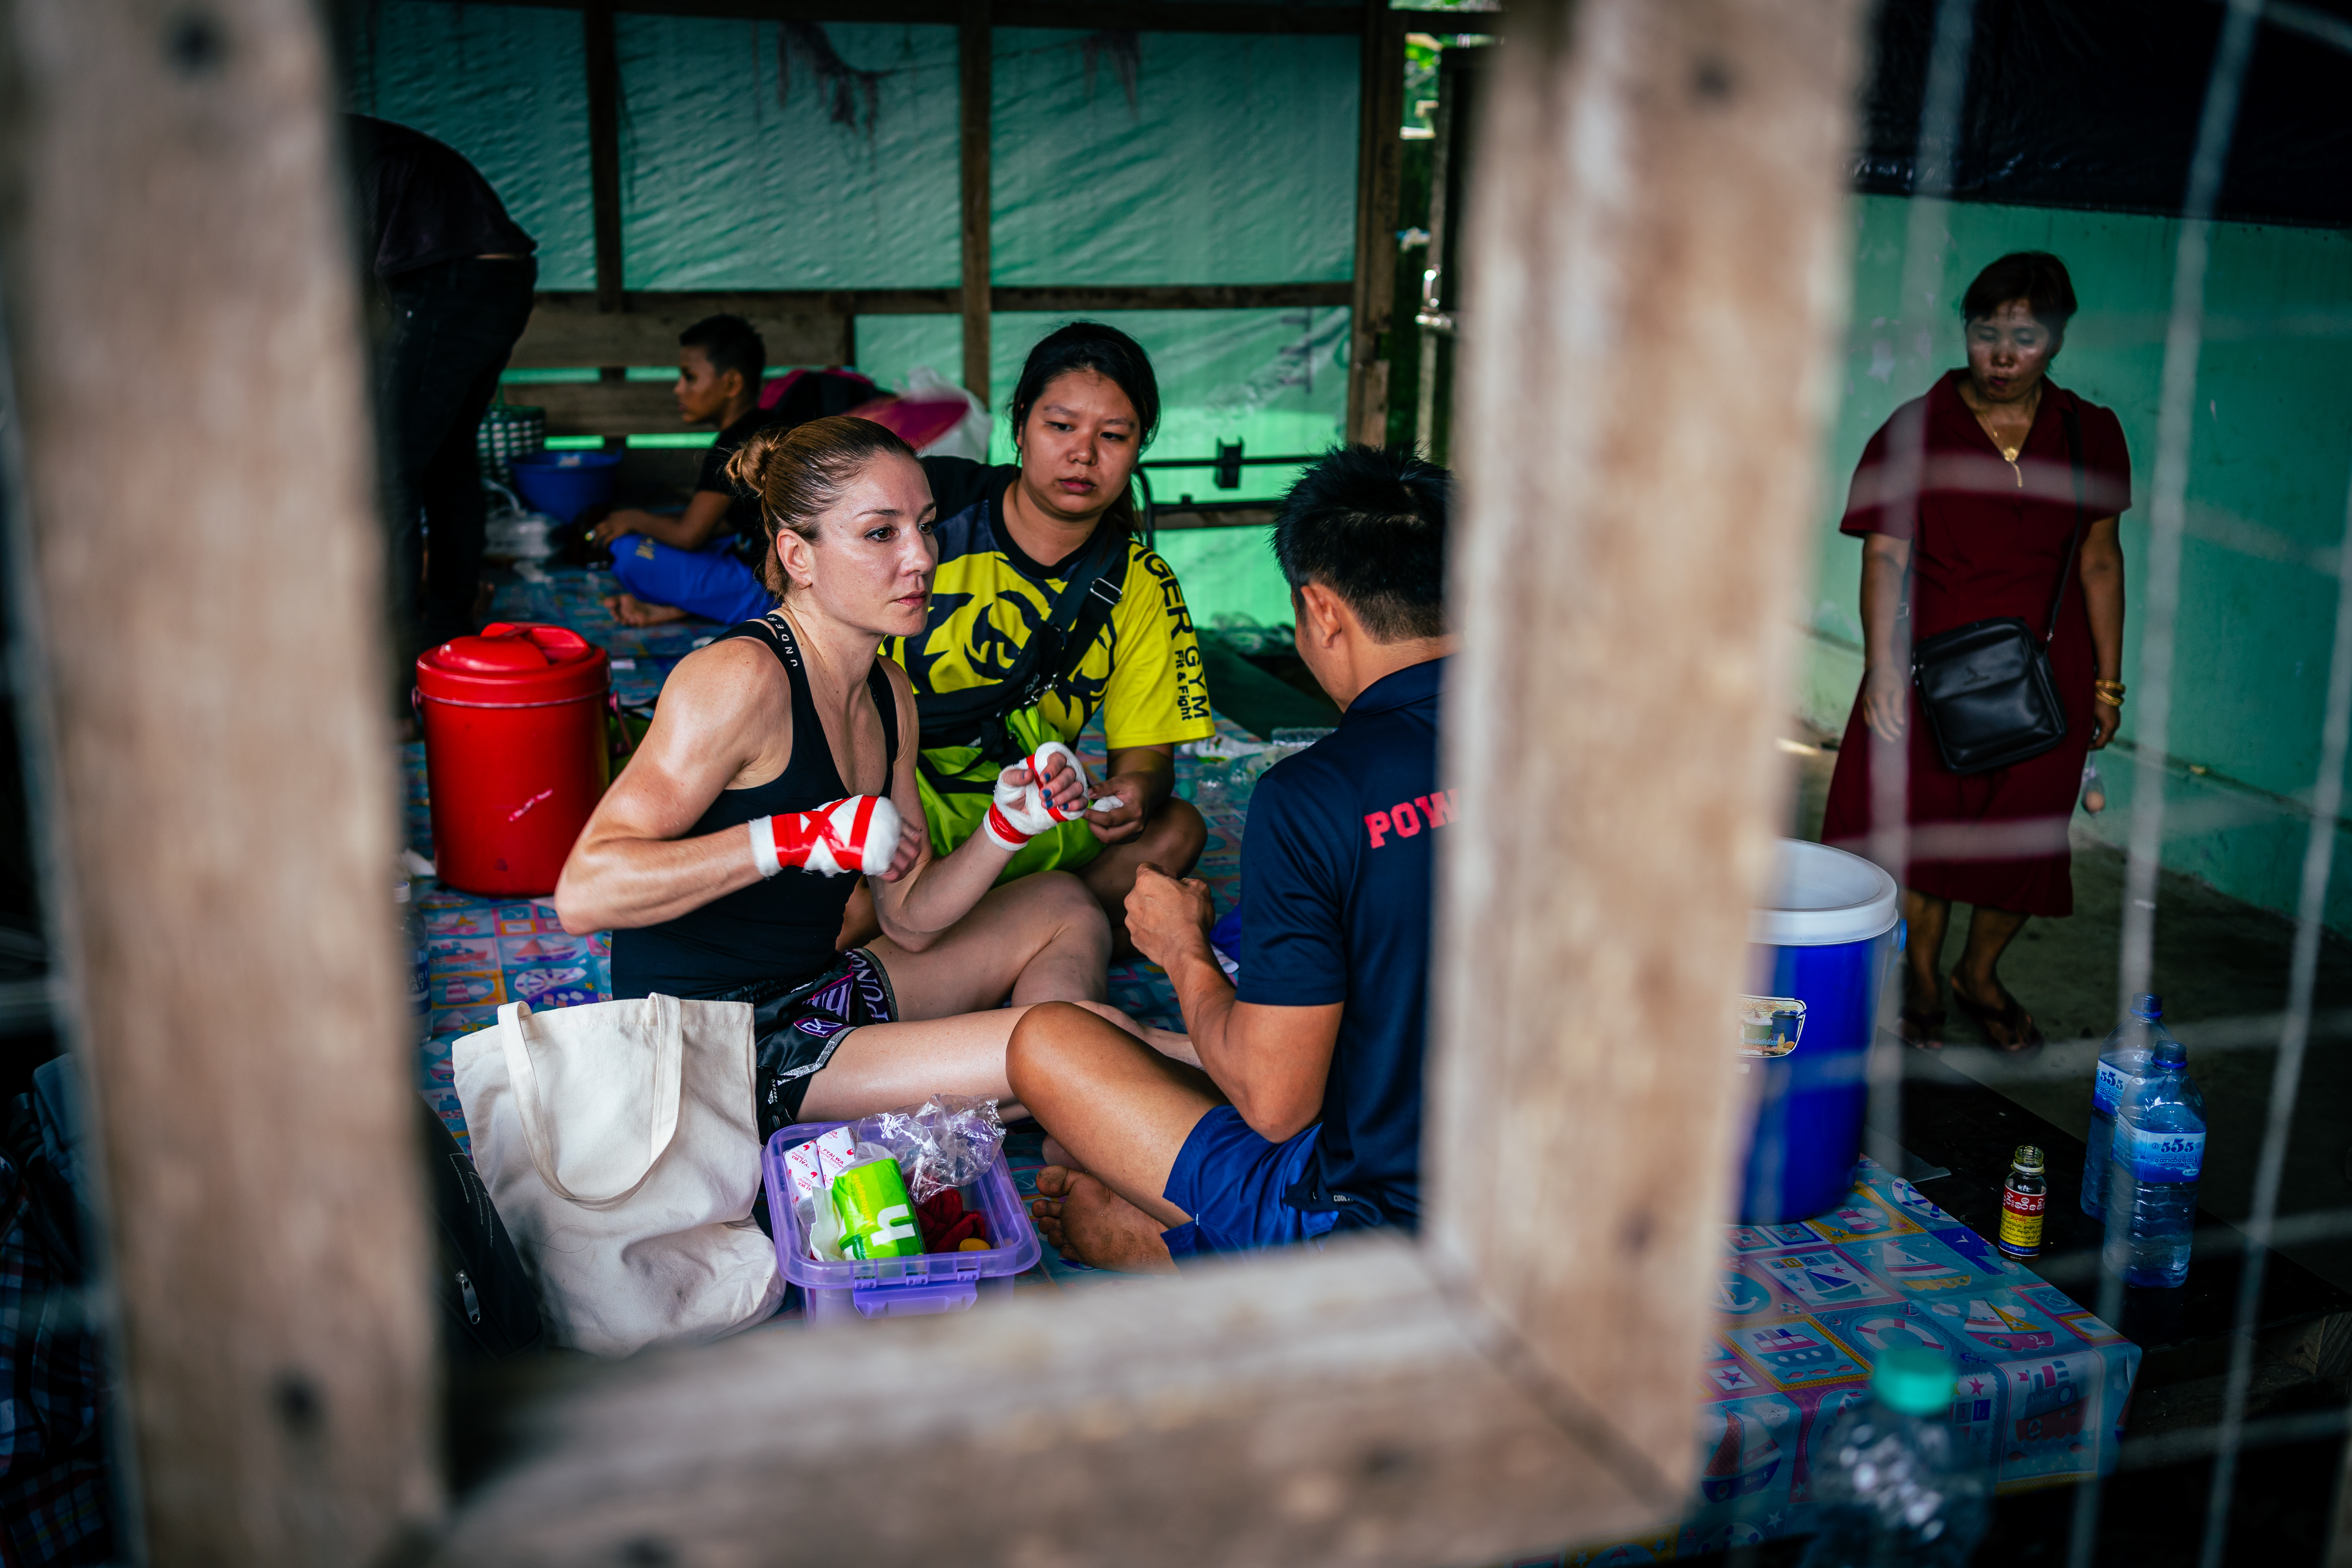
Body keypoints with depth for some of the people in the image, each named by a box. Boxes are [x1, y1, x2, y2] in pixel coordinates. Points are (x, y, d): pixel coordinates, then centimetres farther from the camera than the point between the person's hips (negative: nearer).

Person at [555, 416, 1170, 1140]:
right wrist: (800, 836, -32)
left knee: (1063, 907, 19)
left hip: (813, 993, 10)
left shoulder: (887, 691, 8)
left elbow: (909, 919, 10)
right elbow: (584, 892, -27)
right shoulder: (739, 678, -19)